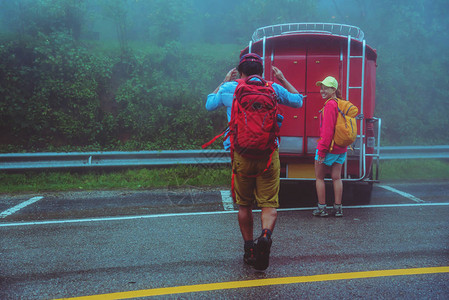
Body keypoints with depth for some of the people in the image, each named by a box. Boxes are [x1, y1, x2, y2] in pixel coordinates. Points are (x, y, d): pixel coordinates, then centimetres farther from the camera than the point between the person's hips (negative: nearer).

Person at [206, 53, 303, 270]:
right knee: (269, 204, 2)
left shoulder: (229, 89, 5)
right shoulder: (273, 89, 5)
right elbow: (298, 101, 21)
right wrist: (283, 80, 28)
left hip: (241, 154, 1)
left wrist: (225, 81, 31)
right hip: (269, 154, 0)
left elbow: (209, 104, 24)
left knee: (244, 205, 13)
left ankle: (249, 249, 18)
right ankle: (265, 235, -25)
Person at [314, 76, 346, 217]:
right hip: (341, 149, 8)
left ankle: (322, 208, 8)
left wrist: (321, 151, -19)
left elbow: (328, 130, -21)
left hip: (329, 147, -8)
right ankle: (338, 208, 13)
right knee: (337, 177, 11)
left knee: (319, 177, 5)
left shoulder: (330, 105, -16)